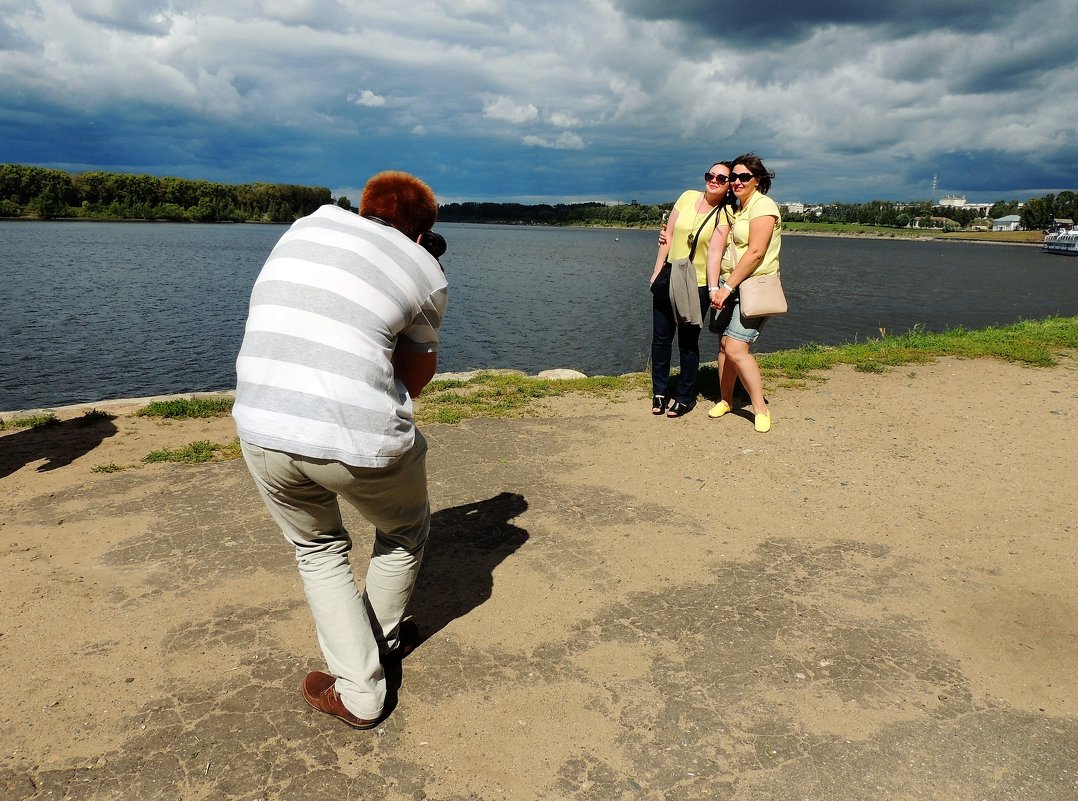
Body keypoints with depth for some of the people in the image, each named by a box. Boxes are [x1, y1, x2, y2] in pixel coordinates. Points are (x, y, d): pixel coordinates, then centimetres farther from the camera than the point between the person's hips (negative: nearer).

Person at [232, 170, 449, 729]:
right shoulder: (425, 272, 6)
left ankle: (357, 693, 26)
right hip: (360, 441, -3)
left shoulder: (312, 222, 16)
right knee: (405, 531, 28)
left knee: (317, 548, 27)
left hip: (262, 430, 4)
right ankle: (383, 637, 46)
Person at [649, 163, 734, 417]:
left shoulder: (725, 214, -5)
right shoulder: (688, 197, 2)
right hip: (669, 280, 3)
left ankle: (685, 397, 20)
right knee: (660, 338, 8)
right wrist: (657, 271, 1)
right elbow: (667, 235, 4)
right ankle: (659, 392, 23)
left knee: (688, 343, 5)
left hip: (697, 285, -3)